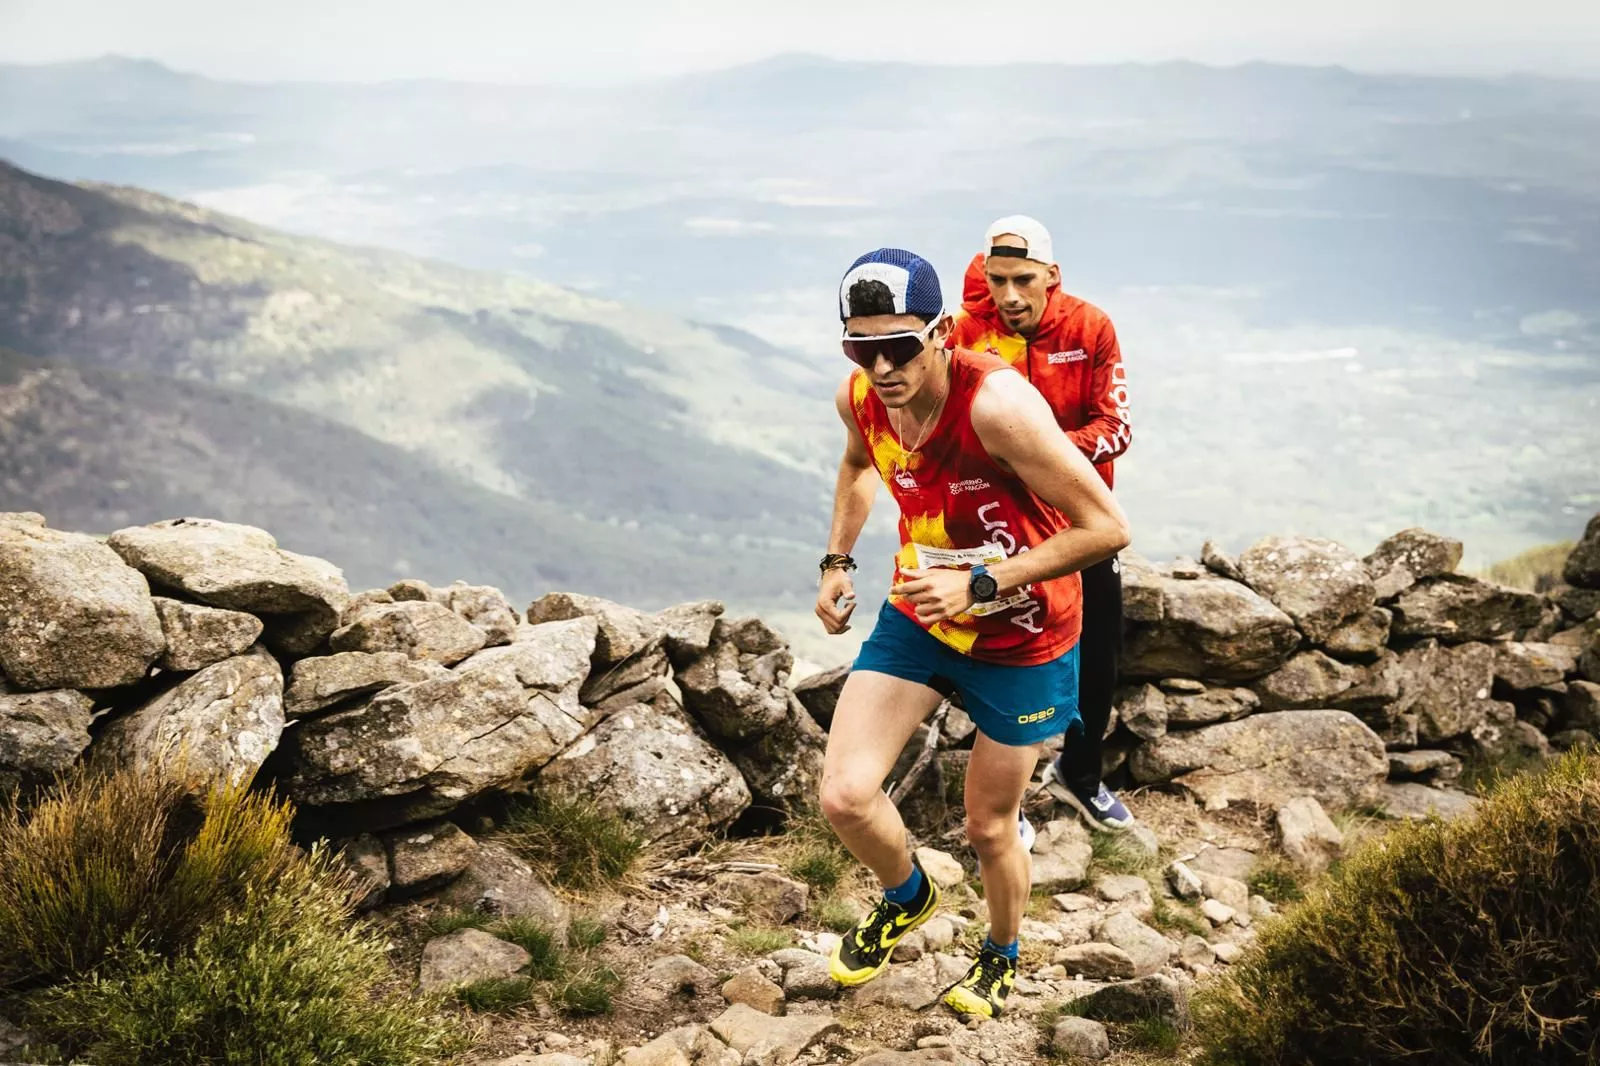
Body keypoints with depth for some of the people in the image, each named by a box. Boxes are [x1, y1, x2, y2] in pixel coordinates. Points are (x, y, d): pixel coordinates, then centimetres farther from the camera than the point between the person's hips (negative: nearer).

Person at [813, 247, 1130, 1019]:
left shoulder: (996, 405, -34)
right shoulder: (859, 396, -13)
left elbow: (1107, 528, -30)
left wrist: (981, 584, -31)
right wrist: (837, 559, 4)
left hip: (1022, 640, -4)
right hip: (917, 615, 5)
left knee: (989, 829, 11)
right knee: (844, 795, -10)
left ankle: (1001, 955, 45)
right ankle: (907, 898, 25)